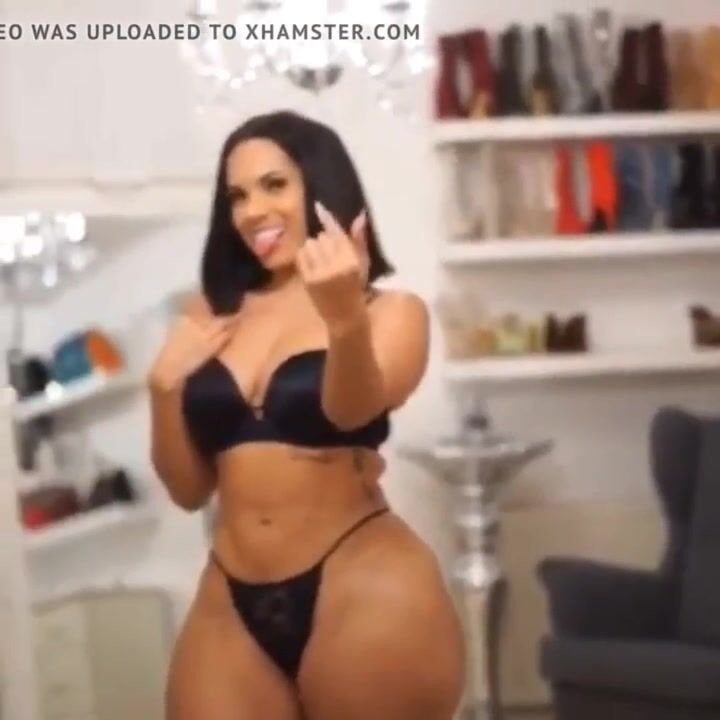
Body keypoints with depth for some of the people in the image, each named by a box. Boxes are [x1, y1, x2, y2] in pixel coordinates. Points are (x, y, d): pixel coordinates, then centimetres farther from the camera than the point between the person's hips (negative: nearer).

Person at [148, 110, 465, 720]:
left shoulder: (390, 311, 1)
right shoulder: (212, 317, 9)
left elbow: (354, 409, -19)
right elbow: (190, 489, 12)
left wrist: (346, 319, -37)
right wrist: (164, 385, -3)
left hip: (366, 595, -3)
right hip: (231, 610, 3)